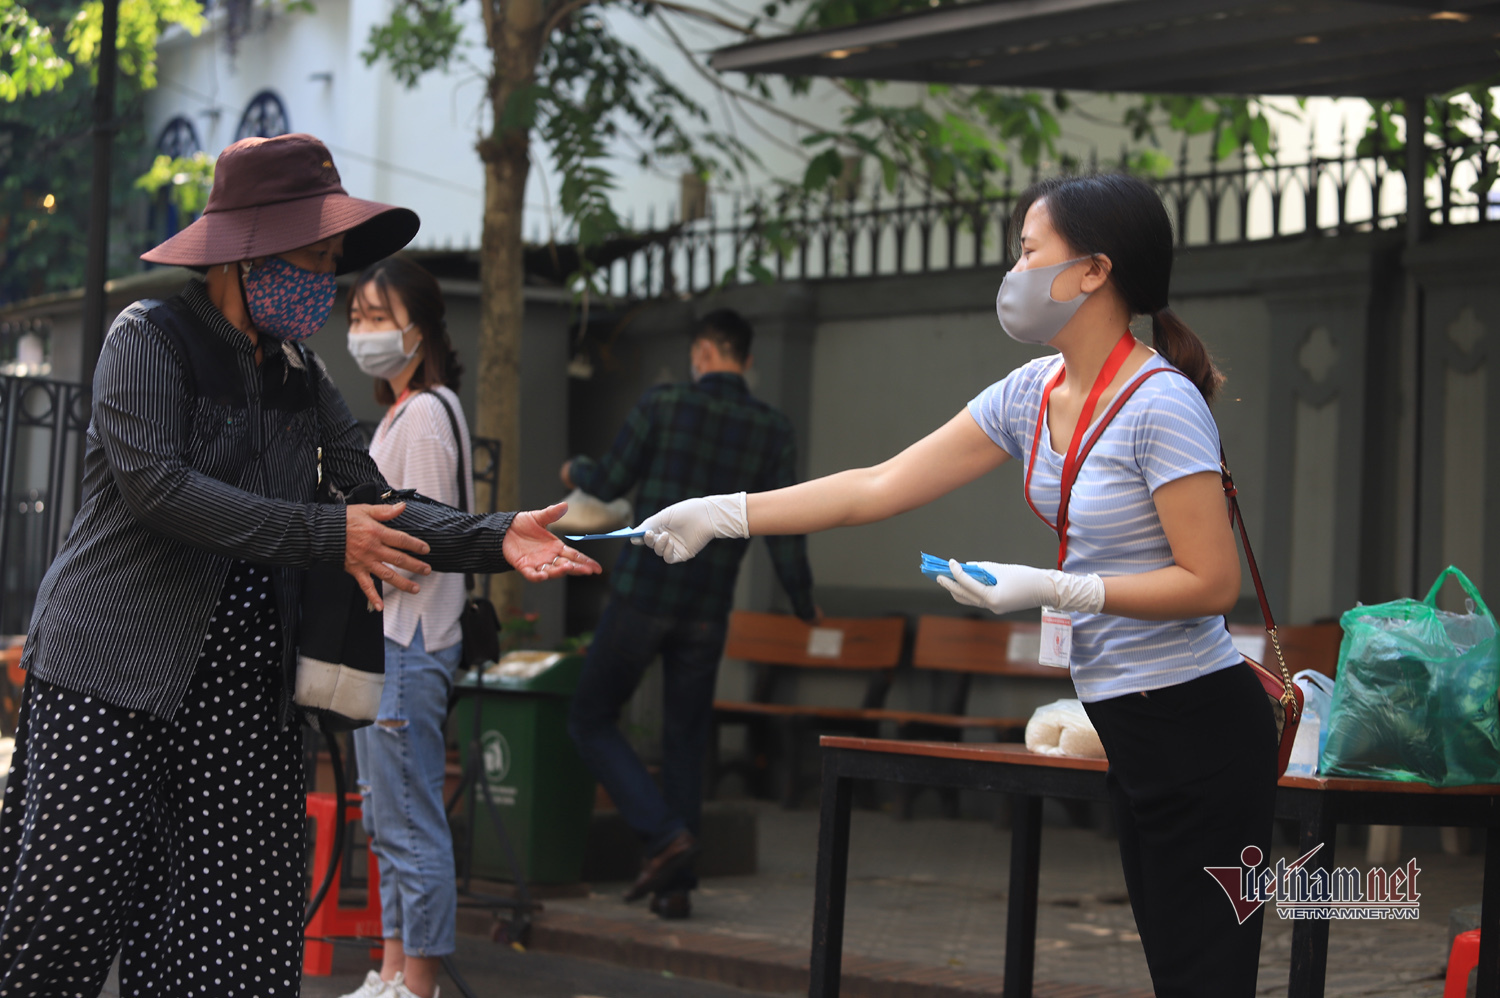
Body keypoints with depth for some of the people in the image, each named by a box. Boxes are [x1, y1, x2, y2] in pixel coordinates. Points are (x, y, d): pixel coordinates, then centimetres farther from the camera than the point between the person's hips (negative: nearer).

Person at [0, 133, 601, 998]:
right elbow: (153, 485, -18)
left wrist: (496, 539, -12)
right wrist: (326, 534, -19)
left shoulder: (301, 379, 15)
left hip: (246, 690, 6)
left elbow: (376, 509, 6)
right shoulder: (152, 337, -4)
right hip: (117, 671, -6)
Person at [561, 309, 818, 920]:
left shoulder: (663, 405, -5)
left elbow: (609, 485, 2)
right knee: (686, 743, 13)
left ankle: (664, 833, -8)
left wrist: (576, 472, 25)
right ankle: (676, 887, 12)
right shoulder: (773, 430, 2)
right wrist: (804, 603, 16)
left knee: (591, 720, 9)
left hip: (641, 596, -3)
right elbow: (783, 531, 1)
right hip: (707, 612, 3)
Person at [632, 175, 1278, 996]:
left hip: (1198, 730, -8)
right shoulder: (1035, 393, 7)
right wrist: (721, 515, 6)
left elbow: (1212, 582, -18)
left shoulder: (1161, 406, -18)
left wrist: (1054, 590, -21)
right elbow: (880, 487, 8)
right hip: (1129, 727, 8)